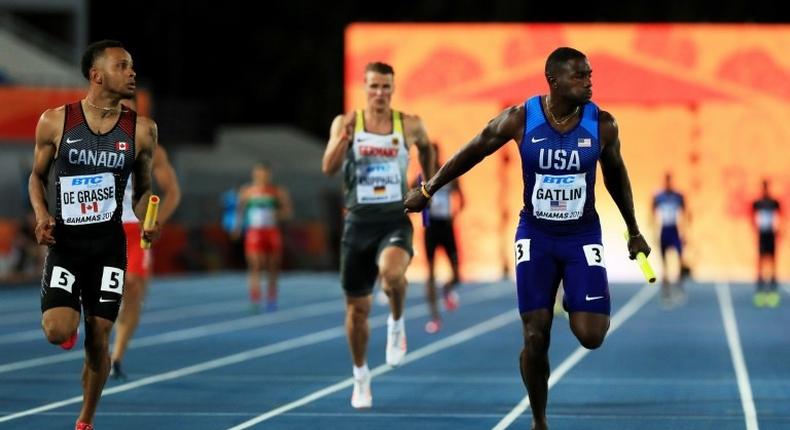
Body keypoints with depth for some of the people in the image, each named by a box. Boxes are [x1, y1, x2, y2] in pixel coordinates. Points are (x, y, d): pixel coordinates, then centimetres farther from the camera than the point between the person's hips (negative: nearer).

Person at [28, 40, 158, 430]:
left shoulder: (140, 130, 0)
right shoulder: (55, 122, -5)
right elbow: (37, 176, 9)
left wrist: (147, 221, -7)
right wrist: (41, 214, -9)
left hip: (109, 243, 2)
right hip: (64, 241, -2)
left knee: (98, 339, 2)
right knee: (58, 332, -18)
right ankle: (65, 313, 21)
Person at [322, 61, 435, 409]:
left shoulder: (409, 125, 1)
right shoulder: (346, 122, -2)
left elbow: (426, 147, 23)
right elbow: (328, 168, -14)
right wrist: (344, 137, -29)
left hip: (395, 221, -1)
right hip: (359, 222, 1)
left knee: (391, 270, -35)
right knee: (357, 308, 8)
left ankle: (396, 323, -4)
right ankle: (360, 375, 28)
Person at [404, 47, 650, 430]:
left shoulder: (602, 124, -8)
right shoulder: (521, 119, -12)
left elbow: (615, 175, 9)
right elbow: (473, 152, 3)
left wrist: (633, 232, 16)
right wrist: (428, 189, 10)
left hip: (583, 236, 1)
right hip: (535, 235, 0)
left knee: (590, 336, -12)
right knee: (536, 338, -3)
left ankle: (574, 305, 24)